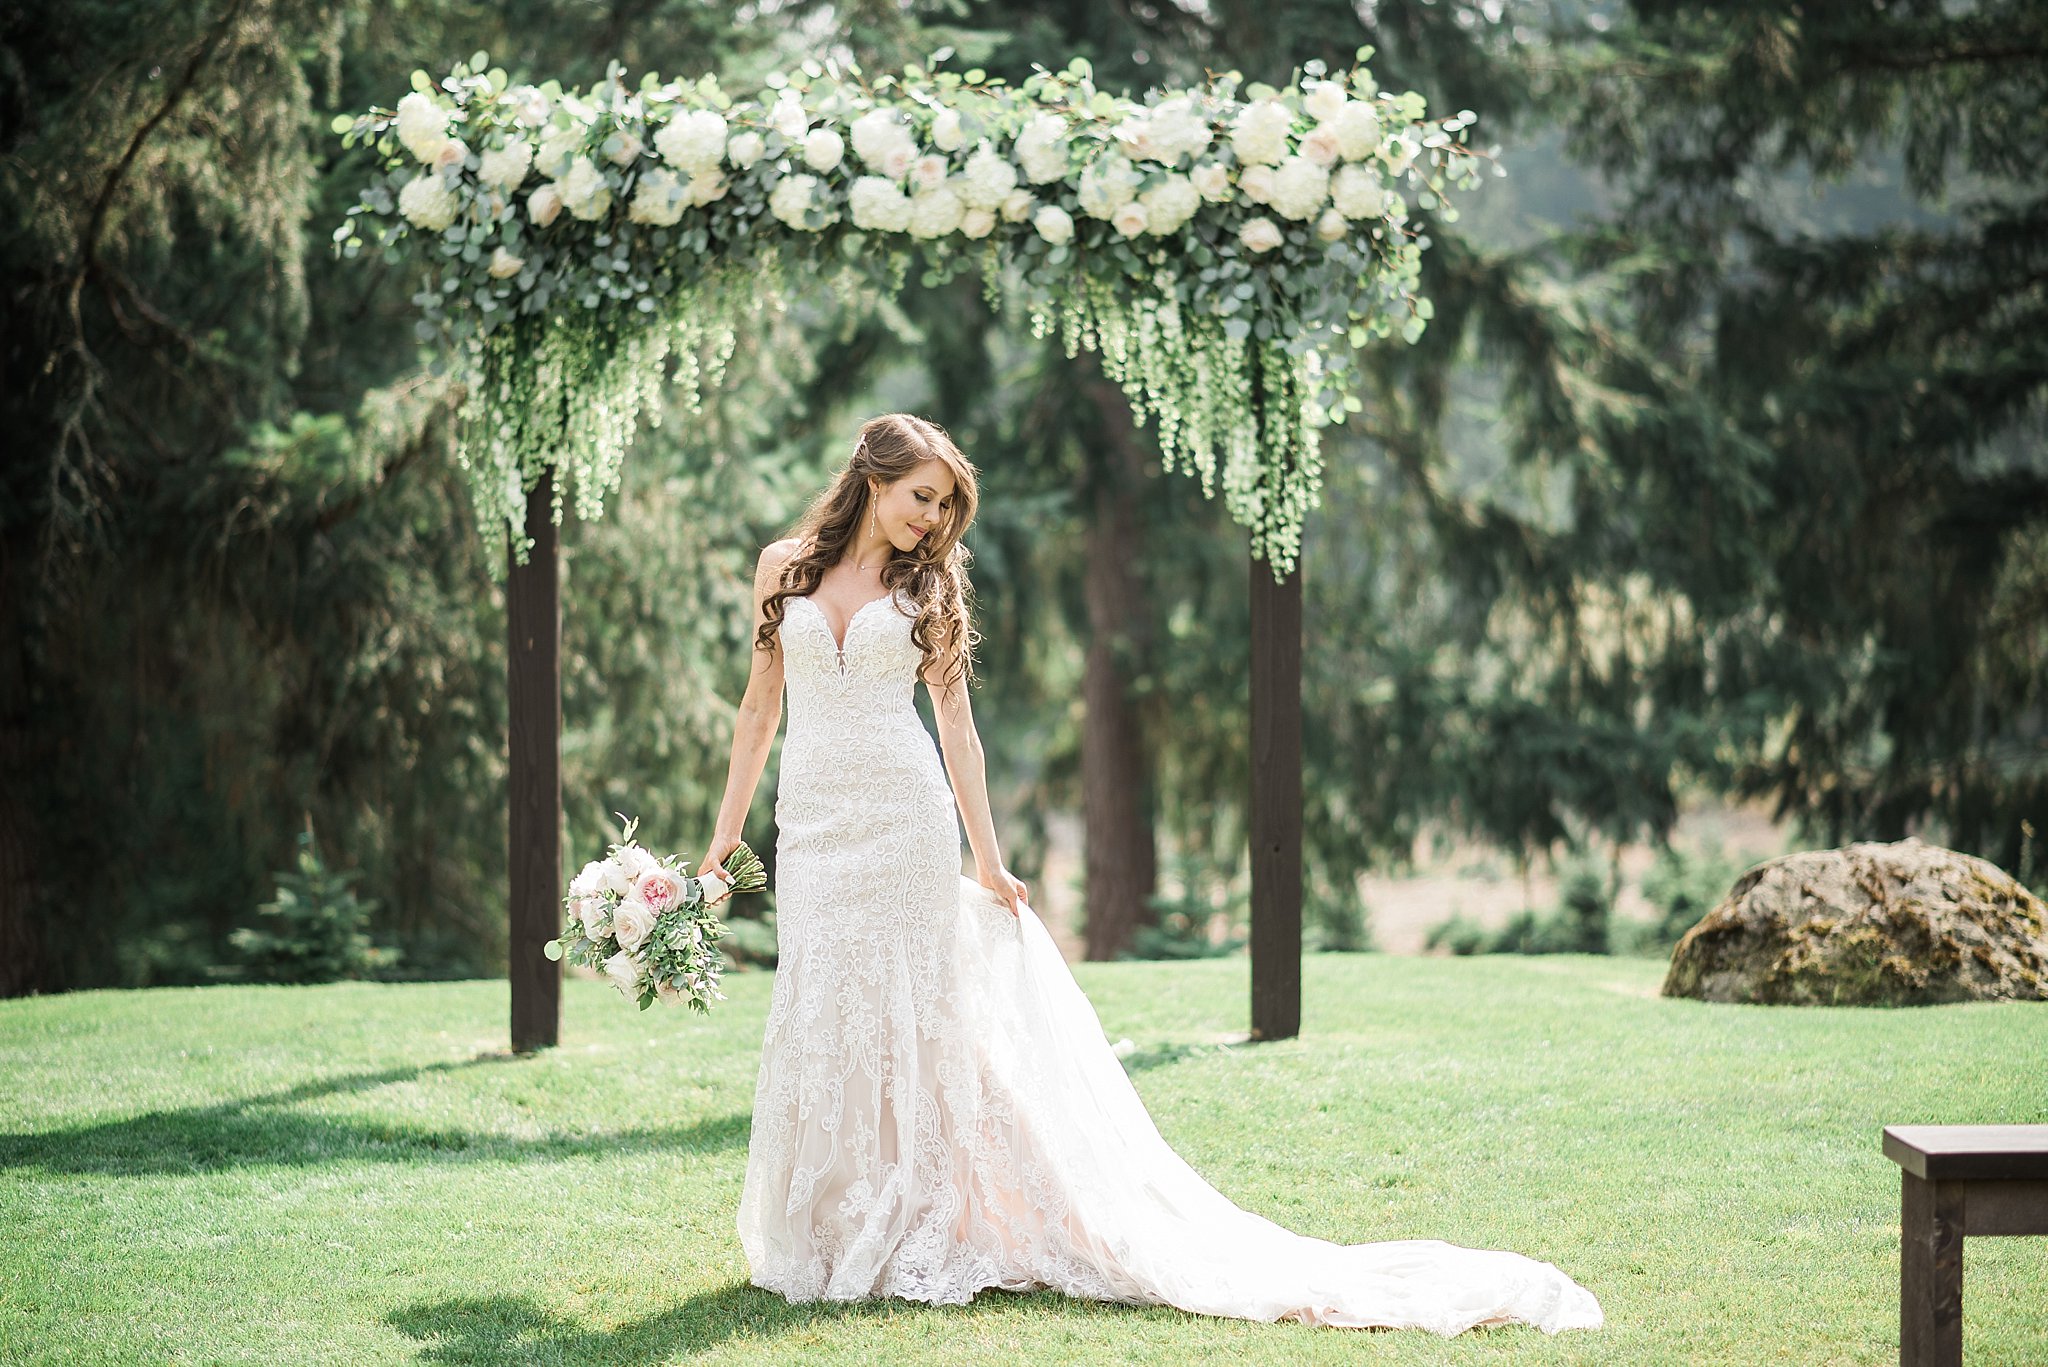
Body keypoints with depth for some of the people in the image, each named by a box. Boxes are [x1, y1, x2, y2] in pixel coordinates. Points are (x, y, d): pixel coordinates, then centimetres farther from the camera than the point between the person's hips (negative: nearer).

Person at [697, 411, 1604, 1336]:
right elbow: (761, 706, 12)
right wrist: (726, 830, 7)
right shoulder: (785, 566, 8)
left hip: (905, 820, -2)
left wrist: (988, 861, 2)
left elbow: (956, 723, 5)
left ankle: (905, 1235, 2)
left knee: (900, 1011, -2)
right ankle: (818, 1233, 11)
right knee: (816, 1019, 3)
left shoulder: (928, 583, 5)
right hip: (814, 824, 2)